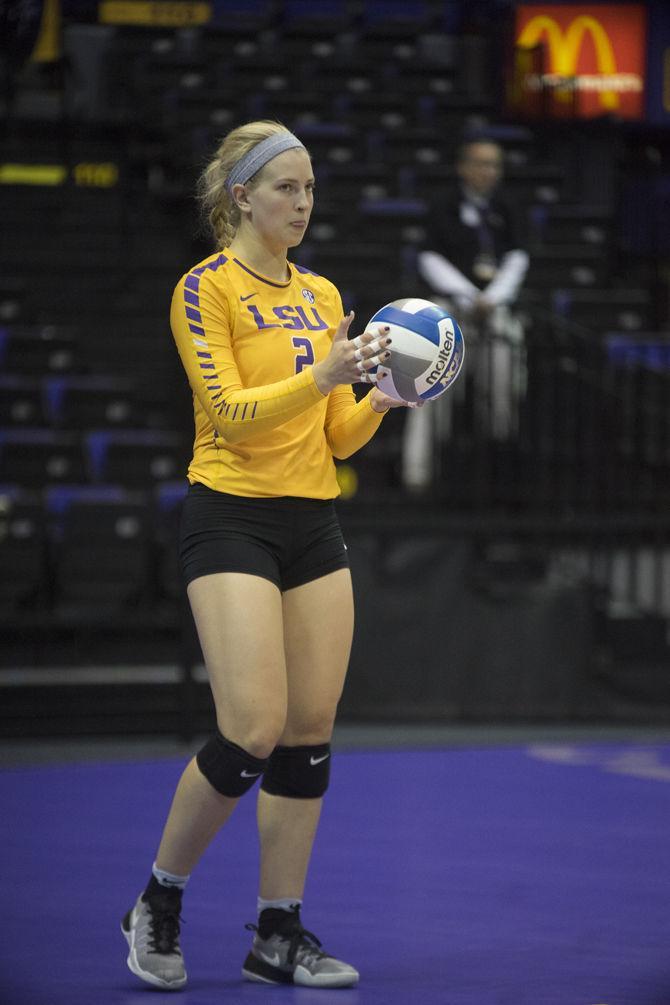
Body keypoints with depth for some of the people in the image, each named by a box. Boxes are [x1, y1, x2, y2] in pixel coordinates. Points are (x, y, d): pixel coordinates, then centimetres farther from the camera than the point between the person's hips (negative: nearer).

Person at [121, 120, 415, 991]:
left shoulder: (322, 296, 14)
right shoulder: (206, 288, -6)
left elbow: (336, 437, 14)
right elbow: (233, 412, -16)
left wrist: (379, 397, -5)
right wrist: (322, 375, -29)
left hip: (313, 523, 7)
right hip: (232, 521, -7)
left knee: (311, 732, 3)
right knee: (254, 731, -15)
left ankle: (279, 936, 10)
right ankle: (158, 904, 4)